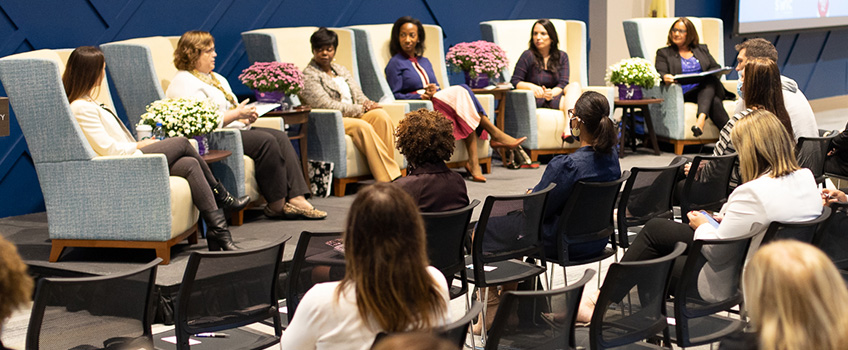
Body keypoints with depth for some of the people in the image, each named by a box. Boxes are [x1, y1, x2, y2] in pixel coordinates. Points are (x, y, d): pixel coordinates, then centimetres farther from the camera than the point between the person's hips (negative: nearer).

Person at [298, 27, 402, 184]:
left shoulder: (341, 70, 23)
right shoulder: (308, 76, -1)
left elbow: (359, 95, 21)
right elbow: (327, 106, -12)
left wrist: (367, 104, -6)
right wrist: (361, 108, -10)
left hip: (355, 115, 6)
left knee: (381, 115, -25)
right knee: (362, 127, -35)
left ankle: (388, 169, -32)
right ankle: (389, 178, -38)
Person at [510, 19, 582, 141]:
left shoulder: (561, 56, 13)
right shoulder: (528, 56, 2)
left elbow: (563, 84, 2)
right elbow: (515, 82, -2)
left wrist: (552, 92, -21)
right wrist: (531, 86, -23)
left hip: (555, 96, 5)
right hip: (536, 99, -4)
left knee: (574, 85, -26)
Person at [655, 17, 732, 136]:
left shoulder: (702, 49, 27)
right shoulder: (663, 53, 18)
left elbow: (716, 68, 20)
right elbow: (660, 72, 1)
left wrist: (709, 76, -7)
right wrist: (665, 77, -26)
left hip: (708, 87, 3)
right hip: (685, 94, -3)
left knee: (710, 80, -35)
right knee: (714, 102, -33)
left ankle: (701, 118, -55)